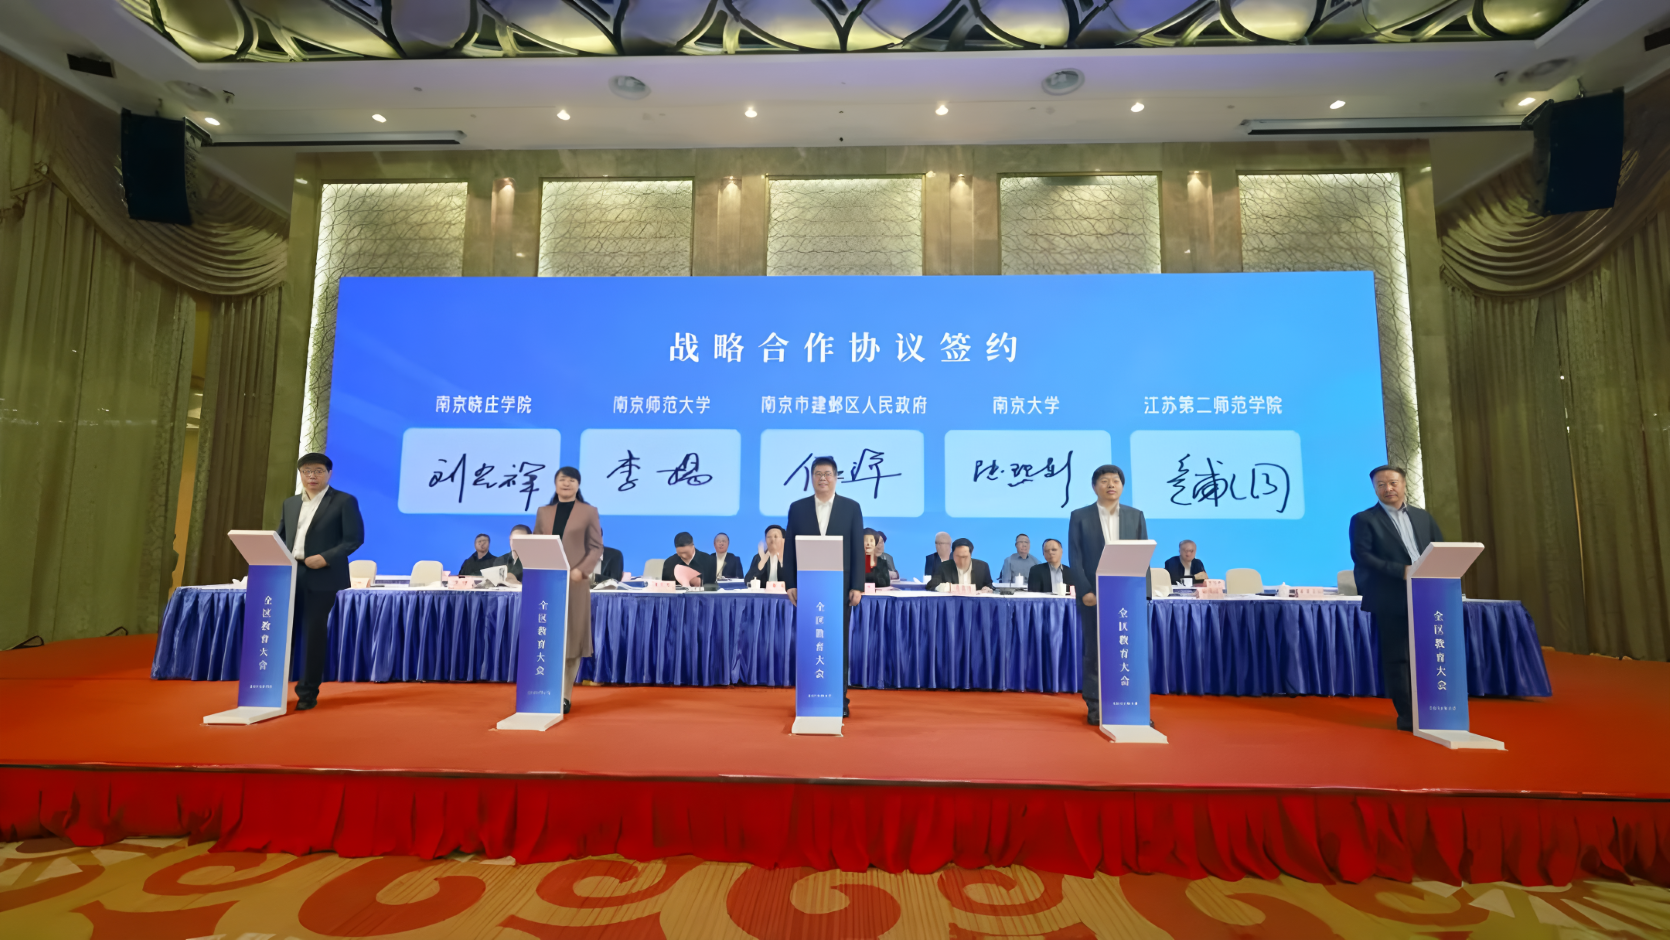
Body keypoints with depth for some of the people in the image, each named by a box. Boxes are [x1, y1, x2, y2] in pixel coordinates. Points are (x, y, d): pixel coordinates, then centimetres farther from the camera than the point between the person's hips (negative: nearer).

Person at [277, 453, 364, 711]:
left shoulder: (344, 501, -2)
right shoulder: (290, 503, 16)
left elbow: (354, 538, -8)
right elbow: (280, 536, 18)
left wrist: (325, 558, -19)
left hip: (321, 577, -5)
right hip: (288, 575, 5)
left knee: (313, 634, 1)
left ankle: (308, 693, 13)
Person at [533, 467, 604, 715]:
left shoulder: (589, 512, 3)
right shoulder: (543, 512, 13)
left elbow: (597, 547, -1)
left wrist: (581, 570, -16)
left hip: (575, 582, -3)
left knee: (572, 635, 2)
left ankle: (566, 695, 11)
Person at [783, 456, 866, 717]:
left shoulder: (851, 507, 2)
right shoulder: (797, 507, 5)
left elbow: (858, 549, 0)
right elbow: (789, 549, 4)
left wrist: (857, 586, -6)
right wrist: (790, 584, -2)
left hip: (840, 586, -1)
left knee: (839, 643, 5)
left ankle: (840, 699, 15)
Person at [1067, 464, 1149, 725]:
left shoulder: (1136, 516, 10)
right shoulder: (1079, 516, 2)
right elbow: (1075, 557, -2)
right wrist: (1085, 591, -11)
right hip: (1094, 594, -2)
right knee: (1095, 651, 4)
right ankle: (1095, 707, 13)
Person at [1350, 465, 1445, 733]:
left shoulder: (1423, 516, 16)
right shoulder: (1364, 519, -1)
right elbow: (1361, 556, -11)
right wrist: (1401, 571, -19)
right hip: (1391, 600, -4)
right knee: (1396, 657, 1)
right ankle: (1406, 714, 9)